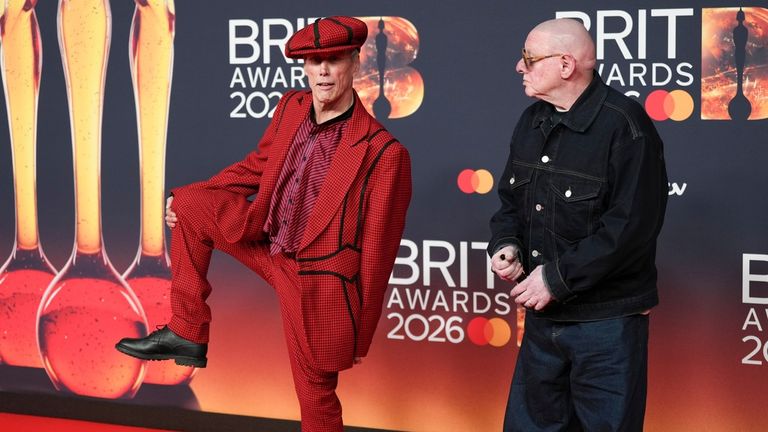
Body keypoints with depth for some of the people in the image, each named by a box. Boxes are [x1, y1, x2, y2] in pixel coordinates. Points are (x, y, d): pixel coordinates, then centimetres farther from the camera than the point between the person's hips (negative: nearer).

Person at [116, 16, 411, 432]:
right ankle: (187, 334, 11)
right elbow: (257, 165, 16)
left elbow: (376, 252, -16)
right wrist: (187, 197, 16)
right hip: (266, 243, 7)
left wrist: (360, 336, -10)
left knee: (315, 396, 6)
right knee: (189, 205, 6)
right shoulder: (291, 107, -3)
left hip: (315, 284, -6)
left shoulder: (383, 152, -22)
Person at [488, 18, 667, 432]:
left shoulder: (624, 126, -17)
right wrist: (505, 244, -5)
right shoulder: (532, 121, 9)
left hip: (606, 321, -8)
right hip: (543, 315, 8)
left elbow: (632, 224, -23)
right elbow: (511, 199, 17)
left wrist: (557, 277, -21)